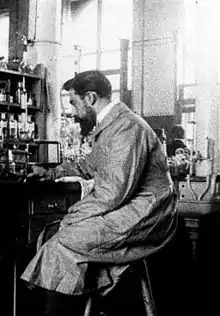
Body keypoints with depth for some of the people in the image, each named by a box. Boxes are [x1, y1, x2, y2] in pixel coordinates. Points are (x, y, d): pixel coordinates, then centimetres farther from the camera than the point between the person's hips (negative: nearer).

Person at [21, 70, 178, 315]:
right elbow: (91, 165, 29)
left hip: (144, 211, -10)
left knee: (65, 242, -19)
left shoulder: (126, 127, -20)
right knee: (57, 229, 2)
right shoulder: (108, 123, 12)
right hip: (124, 204, 10)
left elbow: (115, 191, -25)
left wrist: (78, 211, -15)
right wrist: (53, 173, 28)